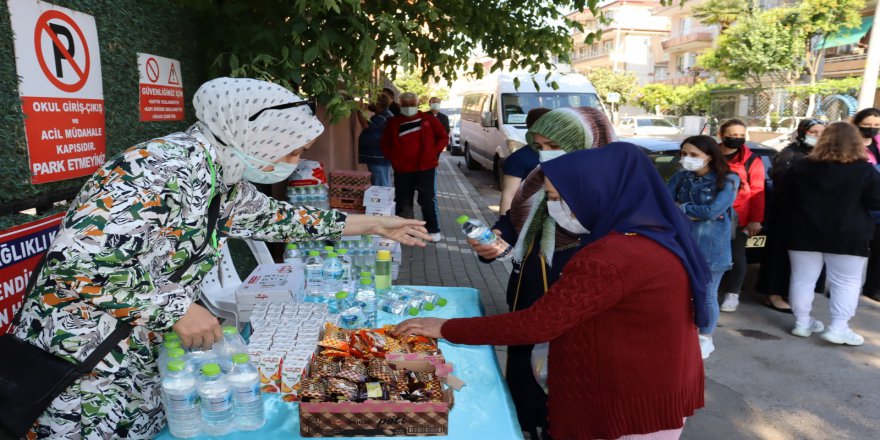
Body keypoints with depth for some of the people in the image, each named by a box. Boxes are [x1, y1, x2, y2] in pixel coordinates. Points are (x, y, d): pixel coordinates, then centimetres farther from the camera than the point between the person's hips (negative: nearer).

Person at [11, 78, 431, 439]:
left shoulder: (222, 179, 0)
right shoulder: (167, 170, -28)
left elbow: (273, 216, 12)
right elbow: (74, 263, -32)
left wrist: (373, 225, 13)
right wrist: (177, 309, -23)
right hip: (79, 365, -8)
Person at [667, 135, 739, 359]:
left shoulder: (728, 180, -8)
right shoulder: (679, 177, 4)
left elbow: (714, 211, -19)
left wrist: (680, 207, -9)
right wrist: (697, 213, -17)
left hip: (711, 247, -3)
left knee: (706, 295, 8)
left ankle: (705, 338, 28)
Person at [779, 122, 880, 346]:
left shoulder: (800, 168, 1)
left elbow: (785, 197, 10)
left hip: (804, 234, 3)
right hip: (848, 237, -2)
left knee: (803, 279, 9)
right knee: (847, 282, 8)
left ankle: (802, 323, 16)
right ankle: (838, 328, 6)